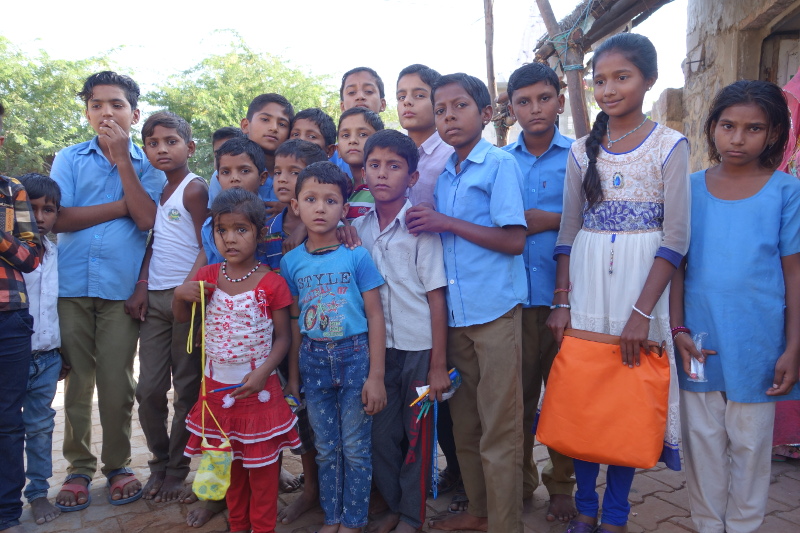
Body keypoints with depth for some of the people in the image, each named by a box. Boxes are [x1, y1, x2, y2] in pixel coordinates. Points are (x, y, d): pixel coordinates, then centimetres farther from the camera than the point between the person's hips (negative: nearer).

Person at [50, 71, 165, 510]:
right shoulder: (69, 159, 7)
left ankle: (118, 464, 22)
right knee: (77, 380, 8)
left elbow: (147, 219, -11)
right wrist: (122, 207, -7)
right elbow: (58, 218, -6)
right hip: (71, 286, 1)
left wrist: (122, 158, -9)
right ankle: (79, 466, 24)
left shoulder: (147, 164, 6)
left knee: (117, 383, 5)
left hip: (121, 289, -1)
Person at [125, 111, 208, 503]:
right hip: (155, 298, 6)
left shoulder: (195, 188, -5)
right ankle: (159, 463, 24)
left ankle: (177, 470, 17)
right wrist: (141, 287, 6)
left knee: (186, 390, 4)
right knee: (149, 389, 6)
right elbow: (152, 242, 17)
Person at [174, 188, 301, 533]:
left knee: (262, 464, 9)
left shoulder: (272, 283, -13)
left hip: (258, 388, -4)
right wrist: (180, 295, -10)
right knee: (229, 462, 19)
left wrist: (264, 372, -22)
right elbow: (181, 318, 11)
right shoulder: (207, 277, -1)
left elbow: (283, 336, -9)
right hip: (217, 387, 4)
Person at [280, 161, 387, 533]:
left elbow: (375, 317, -7)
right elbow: (294, 321, 7)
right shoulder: (291, 262, 1)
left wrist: (375, 376, -10)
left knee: (355, 449, 7)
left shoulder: (357, 256, -7)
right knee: (325, 448, 15)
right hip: (313, 360, 3)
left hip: (355, 356, -2)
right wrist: (293, 376, 7)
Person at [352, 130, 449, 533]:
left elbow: (436, 296, -9)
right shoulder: (357, 228, 4)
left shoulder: (420, 227, -8)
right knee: (380, 434, 11)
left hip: (418, 348, -3)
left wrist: (438, 363, -10)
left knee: (416, 434, 7)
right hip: (375, 346, 4)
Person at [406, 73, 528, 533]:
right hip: (455, 313, 7)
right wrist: (425, 225, 1)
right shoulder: (445, 175, 14)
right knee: (465, 422, 16)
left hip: (495, 310, -7)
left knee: (499, 428, 2)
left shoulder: (500, 164, -5)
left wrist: (446, 223, -13)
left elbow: (514, 240, -14)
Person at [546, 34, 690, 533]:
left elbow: (676, 237, -8)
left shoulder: (670, 145, -2)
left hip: (641, 283, -3)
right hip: (586, 283, 3)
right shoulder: (582, 151, 7)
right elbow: (568, 230, 7)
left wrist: (643, 310, -15)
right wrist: (562, 301, 0)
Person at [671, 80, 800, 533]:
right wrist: (678, 330, -5)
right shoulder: (691, 188, 1)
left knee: (750, 444, 11)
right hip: (698, 342, 1)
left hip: (757, 345, -1)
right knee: (703, 442, 12)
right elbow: (676, 264, 3)